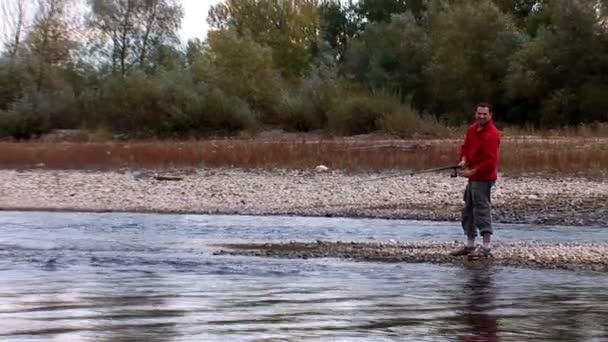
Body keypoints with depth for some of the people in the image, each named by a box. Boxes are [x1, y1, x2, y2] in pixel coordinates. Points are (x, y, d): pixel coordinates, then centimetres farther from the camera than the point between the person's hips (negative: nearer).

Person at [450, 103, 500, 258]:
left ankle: (486, 247, -10)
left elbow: (491, 162, -23)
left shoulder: (491, 134, -19)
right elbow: (465, 146, 18)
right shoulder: (472, 129, 8)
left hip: (483, 177, -10)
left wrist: (472, 172, -20)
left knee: (481, 208, -11)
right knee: (468, 210, 16)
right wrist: (463, 160, -2)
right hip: (473, 177, 10)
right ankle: (470, 245, 26)